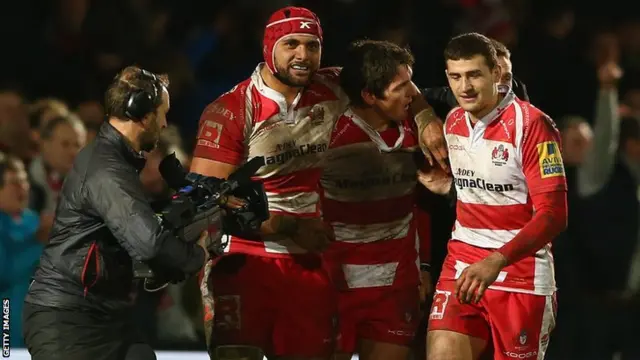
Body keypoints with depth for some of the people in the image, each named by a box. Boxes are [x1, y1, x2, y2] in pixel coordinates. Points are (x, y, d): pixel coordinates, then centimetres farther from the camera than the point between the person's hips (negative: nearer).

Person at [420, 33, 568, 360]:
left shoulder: (531, 124, -14)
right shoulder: (453, 122, 9)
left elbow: (553, 214, -21)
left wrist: (497, 261, -31)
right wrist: (446, 185, 6)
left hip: (520, 266, -5)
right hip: (462, 263, 5)